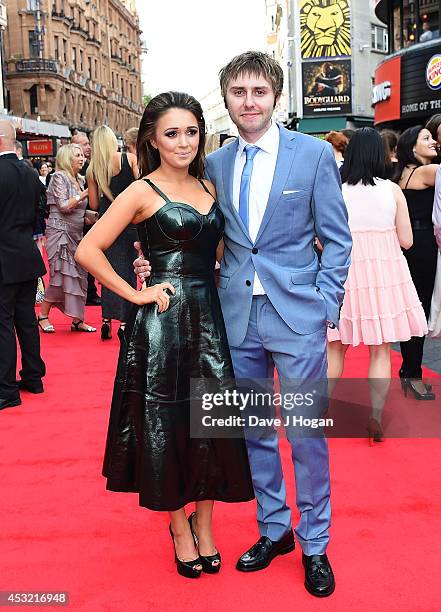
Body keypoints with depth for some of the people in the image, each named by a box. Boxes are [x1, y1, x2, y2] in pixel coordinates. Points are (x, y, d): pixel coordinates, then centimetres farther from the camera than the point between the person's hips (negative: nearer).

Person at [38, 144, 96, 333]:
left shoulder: (80, 179, 15)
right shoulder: (59, 177, -7)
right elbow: (64, 206, -15)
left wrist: (94, 214, 5)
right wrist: (85, 194, -15)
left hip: (76, 233, 7)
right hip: (60, 232, -7)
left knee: (79, 275, 3)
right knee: (60, 276, -7)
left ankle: (77, 320, 8)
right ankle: (43, 316, 9)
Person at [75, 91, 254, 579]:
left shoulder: (209, 187, 11)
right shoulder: (142, 192, -6)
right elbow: (87, 251, -11)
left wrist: (211, 284, 6)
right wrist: (134, 294, -10)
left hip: (209, 316, 5)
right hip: (163, 322, -5)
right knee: (167, 424, 5)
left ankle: (204, 525, 26)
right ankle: (179, 527, 25)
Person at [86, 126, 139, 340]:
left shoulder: (92, 169, 3)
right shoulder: (130, 159, -4)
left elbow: (94, 204, 6)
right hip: (129, 219, -2)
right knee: (128, 269, 4)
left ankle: (107, 319, 5)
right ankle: (124, 321, 5)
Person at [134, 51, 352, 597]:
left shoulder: (314, 153, -2)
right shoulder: (215, 164, 8)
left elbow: (336, 238, -1)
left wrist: (325, 307, -8)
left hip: (297, 315, -4)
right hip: (238, 317, 4)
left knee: (307, 434, 5)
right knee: (253, 431, 14)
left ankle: (314, 543, 25)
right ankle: (274, 528, 34)